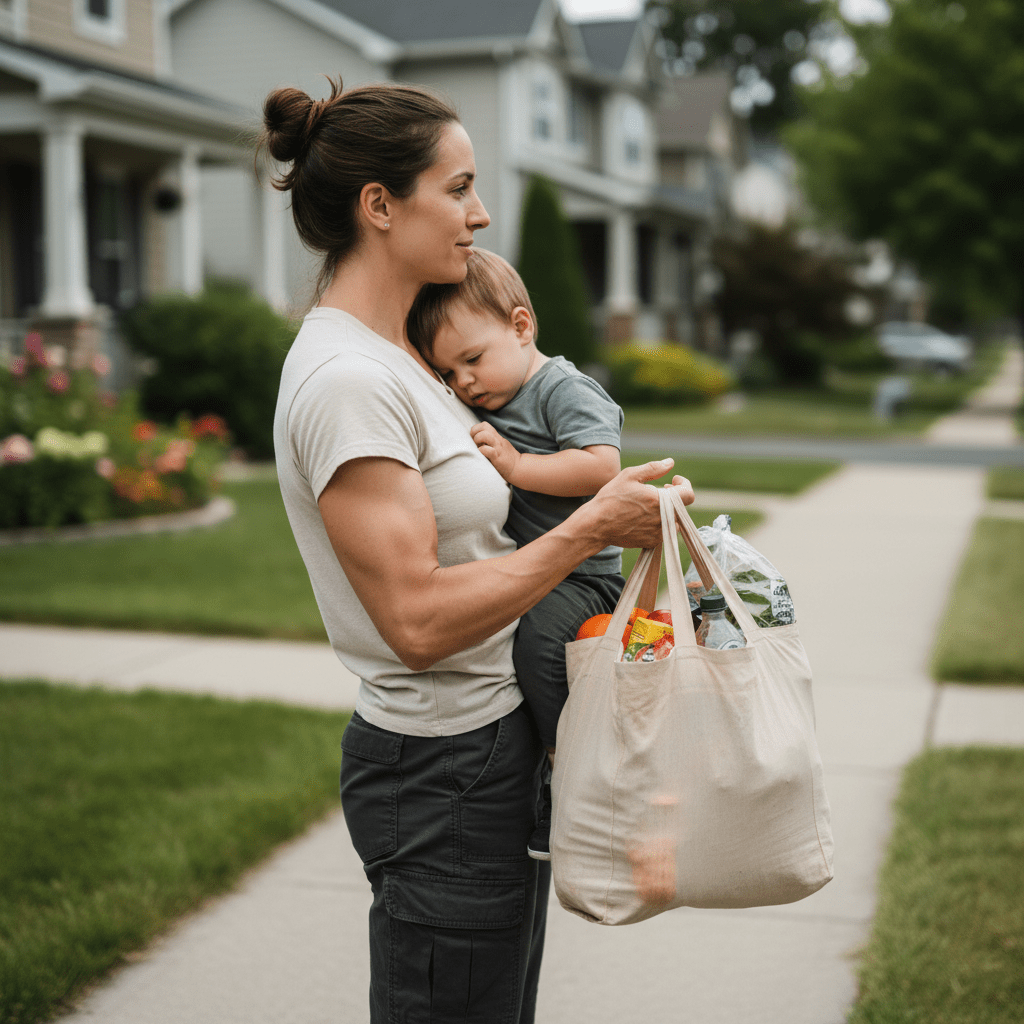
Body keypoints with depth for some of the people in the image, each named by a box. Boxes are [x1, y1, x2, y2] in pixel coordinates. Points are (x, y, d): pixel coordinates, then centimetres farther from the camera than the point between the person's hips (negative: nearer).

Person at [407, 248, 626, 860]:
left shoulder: (565, 391, -11)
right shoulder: (486, 406, 14)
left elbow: (602, 466, -26)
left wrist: (516, 465, -24)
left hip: (579, 574, -9)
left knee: (537, 638, -33)